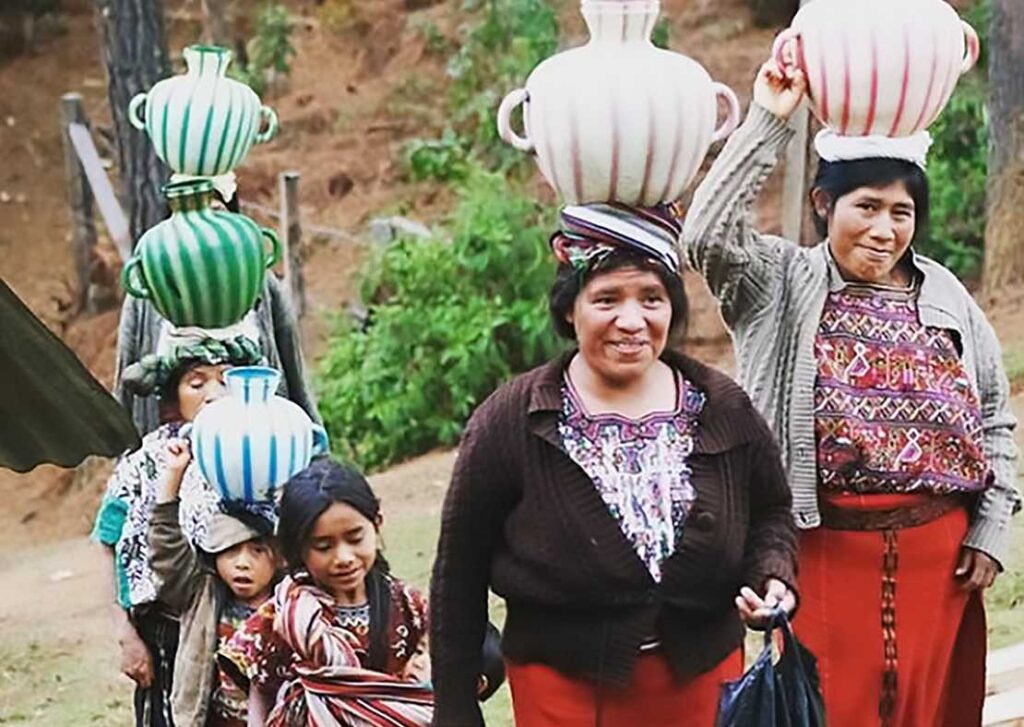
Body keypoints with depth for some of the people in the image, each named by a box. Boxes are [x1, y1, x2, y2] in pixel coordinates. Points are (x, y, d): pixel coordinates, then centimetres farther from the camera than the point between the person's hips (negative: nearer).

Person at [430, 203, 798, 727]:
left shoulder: (723, 411, -1)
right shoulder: (510, 422, -9)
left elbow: (771, 512, 15)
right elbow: (459, 573, -3)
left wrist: (771, 576, -7)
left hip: (702, 678, 3)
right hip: (562, 685, -3)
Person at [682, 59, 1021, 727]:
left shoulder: (947, 299, 10)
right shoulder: (781, 284, 0)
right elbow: (708, 234, -19)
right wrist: (769, 121, -20)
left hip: (939, 549, 3)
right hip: (825, 546, -3)